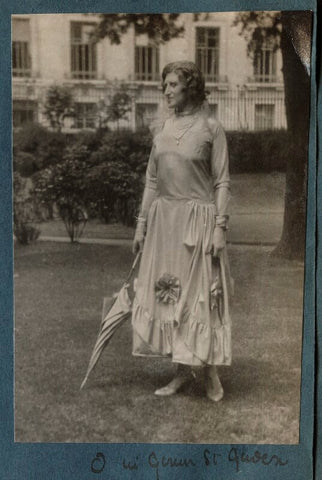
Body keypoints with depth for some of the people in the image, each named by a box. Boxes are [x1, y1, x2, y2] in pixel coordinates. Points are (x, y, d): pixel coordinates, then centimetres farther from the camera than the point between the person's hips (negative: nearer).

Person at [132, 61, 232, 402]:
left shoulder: (210, 128, -4)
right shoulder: (162, 130, 11)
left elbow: (221, 182, -6)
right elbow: (152, 180, 14)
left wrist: (220, 227, -13)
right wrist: (142, 223, 11)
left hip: (197, 218, -5)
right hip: (163, 218, 6)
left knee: (199, 293, -1)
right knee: (166, 293, 7)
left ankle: (209, 370, 15)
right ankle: (182, 370, 19)